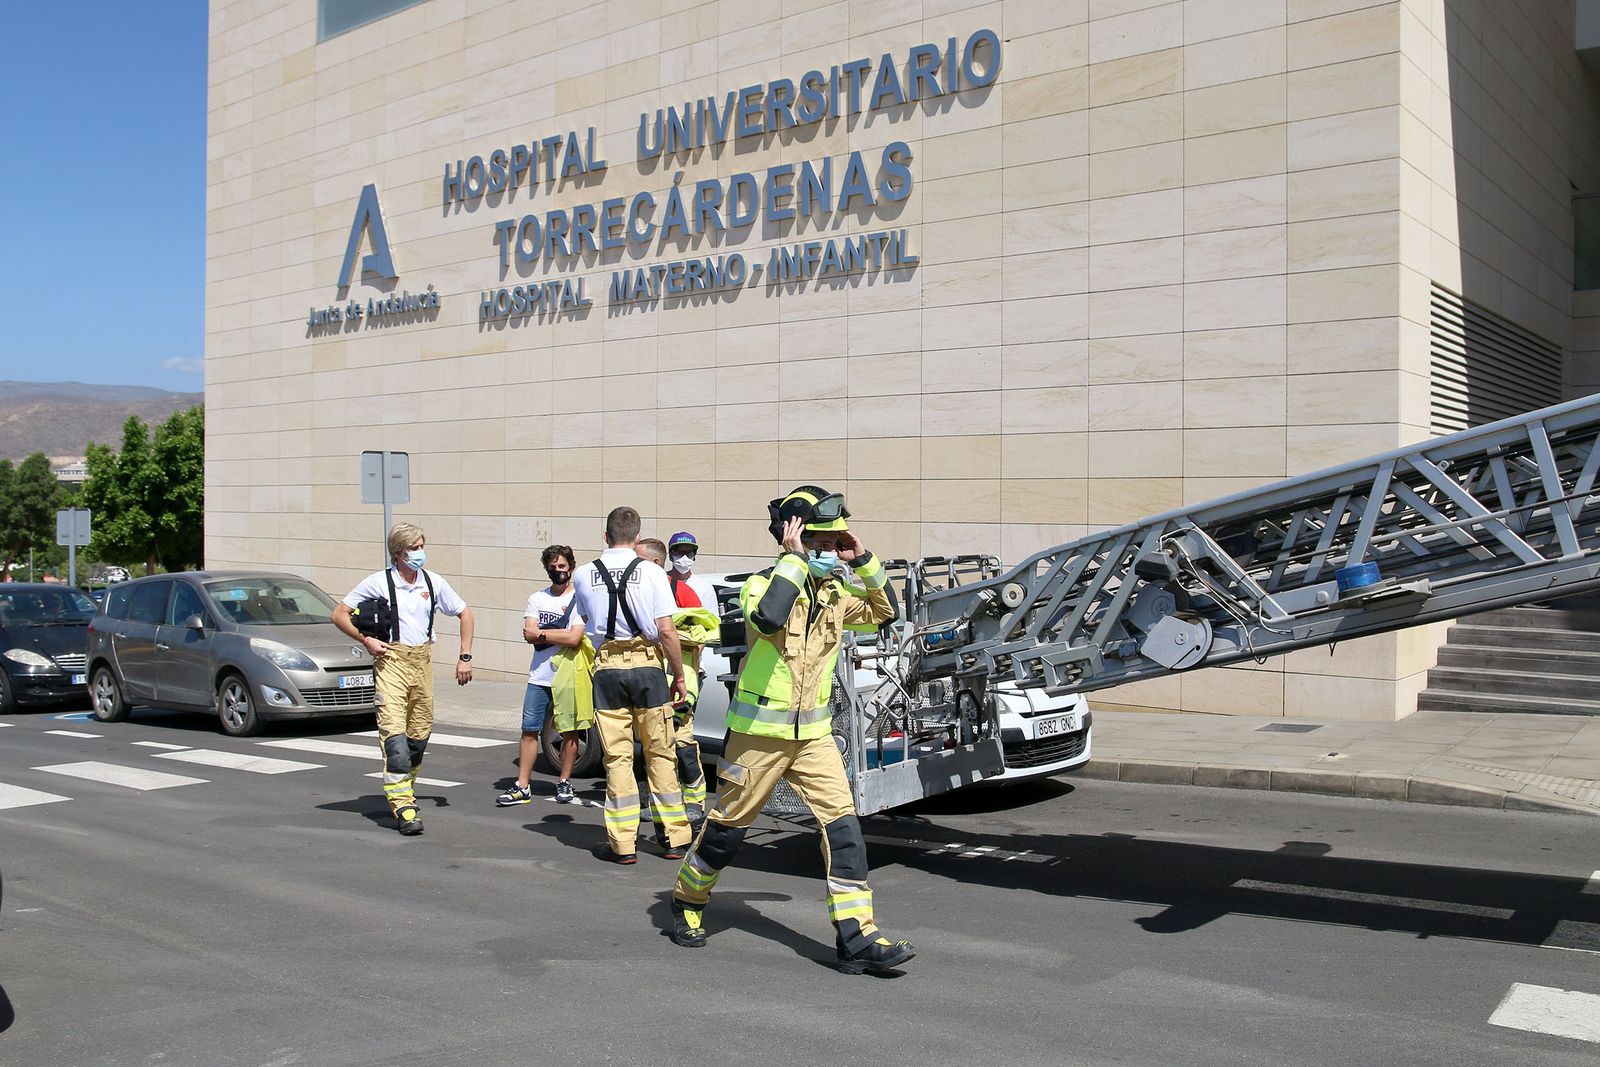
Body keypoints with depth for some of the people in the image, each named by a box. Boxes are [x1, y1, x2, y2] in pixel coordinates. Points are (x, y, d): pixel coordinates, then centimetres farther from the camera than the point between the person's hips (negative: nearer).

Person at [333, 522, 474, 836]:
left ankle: (405, 786, 27)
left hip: (423, 660, 4)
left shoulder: (433, 581, 6)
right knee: (394, 731, -15)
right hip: (391, 660, -4)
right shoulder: (378, 582, -4)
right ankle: (403, 804, -19)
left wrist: (465, 657, 10)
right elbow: (339, 614, 2)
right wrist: (366, 640, -10)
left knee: (420, 733, 8)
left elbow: (465, 613, 16)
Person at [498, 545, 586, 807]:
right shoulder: (538, 598, 11)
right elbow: (528, 634, 0)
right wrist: (559, 635, -11)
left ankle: (564, 783, 18)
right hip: (539, 677, 4)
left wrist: (542, 634, -8)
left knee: (570, 731, 6)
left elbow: (575, 639, -15)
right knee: (530, 730, 2)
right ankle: (522, 787, 5)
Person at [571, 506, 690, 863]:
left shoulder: (583, 575, 2)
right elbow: (666, 630, -8)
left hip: (607, 668, 1)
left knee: (617, 757, 6)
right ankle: (675, 838, 13)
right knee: (659, 753, 8)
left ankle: (623, 844, 6)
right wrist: (678, 675, 1)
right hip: (647, 665, -1)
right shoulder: (652, 573, -5)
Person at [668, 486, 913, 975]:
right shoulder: (763, 583, -14)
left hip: (813, 733, 5)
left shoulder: (834, 595, 6)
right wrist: (795, 557, -30)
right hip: (759, 732, -5)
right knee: (727, 826, 9)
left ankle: (857, 938, -3)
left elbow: (884, 611, 18)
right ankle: (688, 902, 34)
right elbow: (768, 617, -37)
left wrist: (863, 561, 4)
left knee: (843, 825, -6)